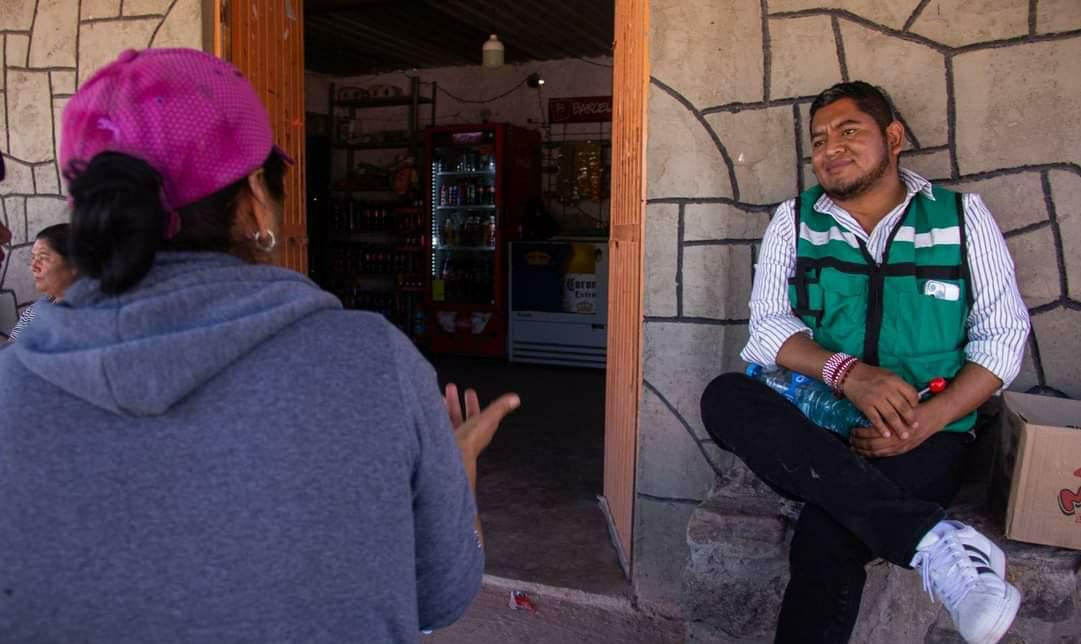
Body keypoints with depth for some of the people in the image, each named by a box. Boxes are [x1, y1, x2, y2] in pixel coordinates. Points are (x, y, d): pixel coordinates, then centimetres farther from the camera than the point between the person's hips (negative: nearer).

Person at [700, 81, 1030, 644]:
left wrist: (931, 419, -13)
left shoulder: (963, 215, 8)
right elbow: (768, 326, 0)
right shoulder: (794, 219, 11)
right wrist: (845, 371, -20)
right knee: (725, 398, -32)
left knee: (829, 537, -34)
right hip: (810, 425, 3)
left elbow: (1003, 334, 4)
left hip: (924, 433, -2)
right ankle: (929, 537, -35)